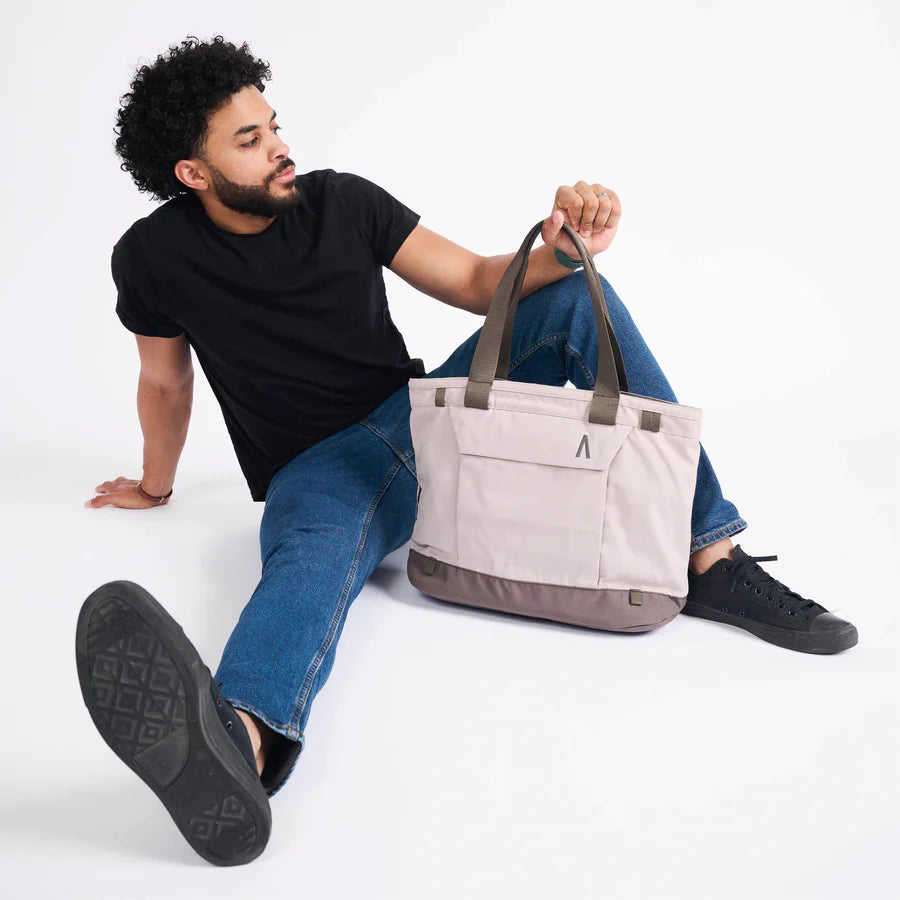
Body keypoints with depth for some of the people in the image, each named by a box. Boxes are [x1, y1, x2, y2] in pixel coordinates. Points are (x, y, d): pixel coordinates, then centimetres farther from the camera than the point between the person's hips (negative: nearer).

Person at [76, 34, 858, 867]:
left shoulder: (342, 201, 0)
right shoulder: (155, 257, -5)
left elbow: (477, 282, 0)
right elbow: (166, 382, 11)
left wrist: (564, 249, -19)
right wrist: (156, 487, 24)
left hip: (423, 416, 4)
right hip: (321, 468, -4)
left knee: (576, 301, -14)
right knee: (315, 551, -41)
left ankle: (710, 558, -22)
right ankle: (237, 744, -77)